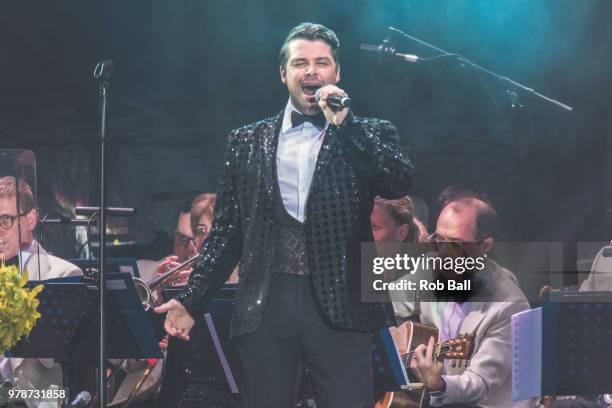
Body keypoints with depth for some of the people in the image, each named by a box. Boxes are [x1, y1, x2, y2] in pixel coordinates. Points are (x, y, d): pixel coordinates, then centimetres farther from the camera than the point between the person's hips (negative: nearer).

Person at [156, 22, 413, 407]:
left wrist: (345, 123, -12)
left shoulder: (368, 135, 9)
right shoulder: (248, 141, 14)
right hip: (267, 305, 2)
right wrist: (192, 300, 8)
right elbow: (227, 230, 15)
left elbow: (400, 183, -10)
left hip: (340, 305, -2)